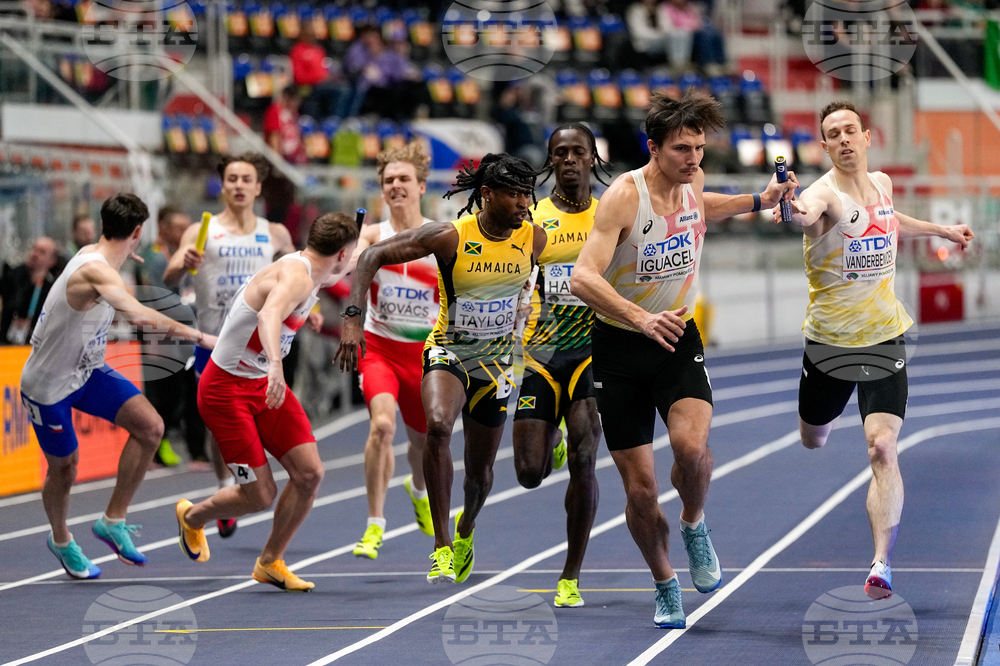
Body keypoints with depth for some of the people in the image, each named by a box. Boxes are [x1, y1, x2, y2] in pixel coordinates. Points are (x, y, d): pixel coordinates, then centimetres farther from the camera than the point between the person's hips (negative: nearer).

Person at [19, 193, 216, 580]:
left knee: (150, 427, -11)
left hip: (88, 371, 8)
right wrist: (197, 337, -46)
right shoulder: (95, 272, -31)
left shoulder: (92, 256, -1)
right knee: (64, 468, 8)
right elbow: (140, 316, -47)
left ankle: (113, 521, 1)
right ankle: (60, 541, 38)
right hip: (48, 385, -8)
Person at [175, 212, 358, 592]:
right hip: (227, 387, -9)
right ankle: (192, 517, 26)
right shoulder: (295, 277, -24)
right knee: (260, 496, -6)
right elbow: (269, 315, -47)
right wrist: (275, 364, -63)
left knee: (309, 473, -4)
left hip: (265, 383, 9)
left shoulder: (309, 276, 6)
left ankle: (270, 563, 14)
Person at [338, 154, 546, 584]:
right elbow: (373, 256, -16)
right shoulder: (450, 237, -20)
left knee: (480, 472, 11)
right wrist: (352, 318, -24)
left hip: (496, 359, 3)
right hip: (447, 351, -3)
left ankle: (465, 531, 48)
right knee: (438, 425, -34)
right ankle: (442, 548, -29)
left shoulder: (533, 239, -9)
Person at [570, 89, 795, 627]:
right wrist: (642, 319, -42)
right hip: (619, 345, -3)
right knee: (640, 488, -2)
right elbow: (582, 278, -30)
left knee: (691, 447, -25)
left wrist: (758, 201, 13)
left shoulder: (693, 181, -2)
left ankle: (694, 525, 6)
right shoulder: (624, 195, -20)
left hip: (678, 338, 3)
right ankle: (665, 585, 22)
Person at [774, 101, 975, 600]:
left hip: (884, 338, 2)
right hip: (829, 341, -2)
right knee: (814, 440, 19)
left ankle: (882, 564, -19)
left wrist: (941, 230, 36)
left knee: (882, 449, -15)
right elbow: (808, 213, -45)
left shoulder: (881, 183, 2)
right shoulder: (825, 193, -18)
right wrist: (795, 212, -68)